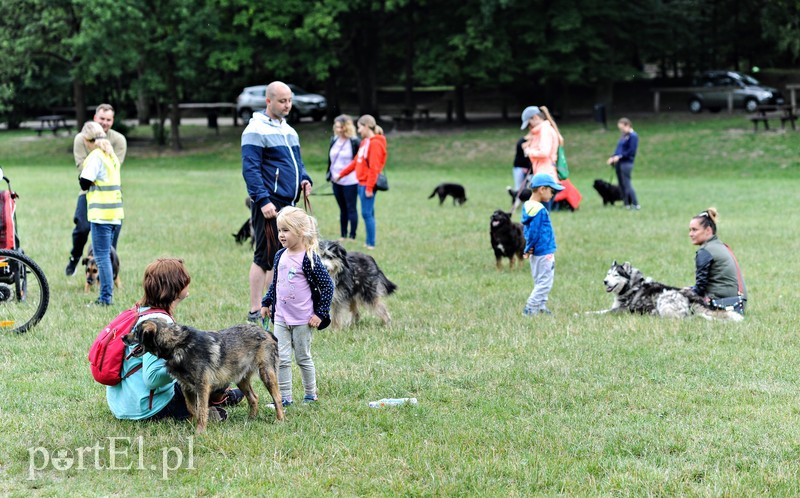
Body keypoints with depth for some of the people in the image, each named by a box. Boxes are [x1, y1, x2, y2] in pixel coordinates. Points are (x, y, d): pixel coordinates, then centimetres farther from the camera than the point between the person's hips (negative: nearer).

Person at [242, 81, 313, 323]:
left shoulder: (288, 129, 18)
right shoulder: (256, 130, -10)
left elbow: (296, 160, 27)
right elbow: (250, 169, -15)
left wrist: (304, 179, 6)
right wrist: (263, 200, -22)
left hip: (288, 203, 9)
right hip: (269, 205, -9)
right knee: (265, 257, -7)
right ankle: (256, 312, -3)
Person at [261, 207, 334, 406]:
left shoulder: (309, 259, -15)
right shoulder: (280, 256, 4)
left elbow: (327, 285, -13)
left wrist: (320, 313, -13)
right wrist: (266, 303, 17)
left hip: (302, 320, -5)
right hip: (281, 318, 5)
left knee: (303, 358, 8)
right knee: (282, 359, 3)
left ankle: (311, 394, 24)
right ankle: (284, 397, 9)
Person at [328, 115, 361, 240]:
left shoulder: (355, 142, -10)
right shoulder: (334, 140, 9)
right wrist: (330, 176, 16)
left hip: (350, 182, -6)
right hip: (336, 181, 6)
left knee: (351, 209, 0)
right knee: (342, 209, 13)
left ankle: (352, 236, 5)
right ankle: (343, 235, 19)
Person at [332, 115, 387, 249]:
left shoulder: (375, 143, -13)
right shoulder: (365, 142, 15)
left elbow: (374, 167, -17)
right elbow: (356, 162, 22)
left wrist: (369, 188, -19)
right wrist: (341, 174, 24)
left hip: (367, 184, -9)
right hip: (361, 182, 9)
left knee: (367, 213, -8)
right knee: (368, 213, 11)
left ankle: (371, 244, -4)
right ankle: (369, 242, 14)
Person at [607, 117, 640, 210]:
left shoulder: (633, 136, -9)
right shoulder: (623, 136, 18)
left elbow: (632, 151, -17)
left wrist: (620, 156, -19)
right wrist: (613, 157, 7)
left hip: (626, 163, -9)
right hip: (619, 163, 9)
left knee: (627, 184, -11)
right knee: (621, 184, 8)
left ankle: (636, 204, -8)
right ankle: (626, 204, 13)